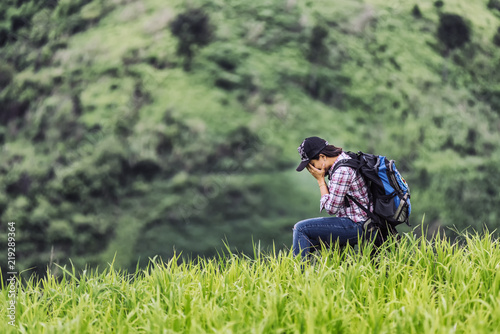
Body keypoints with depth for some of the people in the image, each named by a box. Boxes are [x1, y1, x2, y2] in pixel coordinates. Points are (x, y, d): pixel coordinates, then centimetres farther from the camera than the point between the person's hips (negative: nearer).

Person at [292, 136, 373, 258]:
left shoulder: (342, 169, -21)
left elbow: (331, 208, -17)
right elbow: (333, 199, 19)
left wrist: (320, 179, -9)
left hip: (356, 226, -11)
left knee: (301, 228, -14)